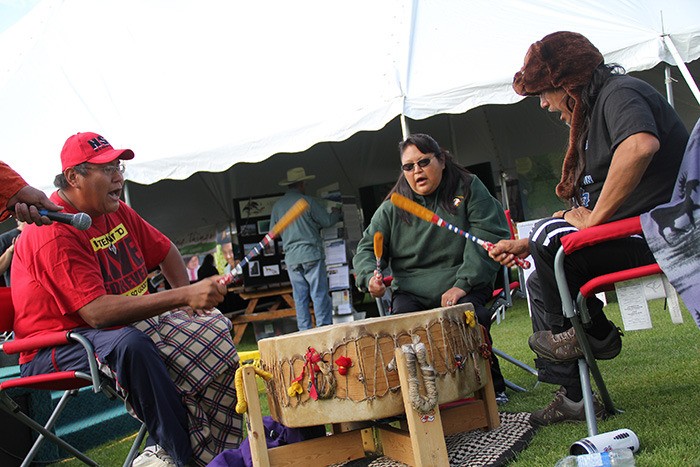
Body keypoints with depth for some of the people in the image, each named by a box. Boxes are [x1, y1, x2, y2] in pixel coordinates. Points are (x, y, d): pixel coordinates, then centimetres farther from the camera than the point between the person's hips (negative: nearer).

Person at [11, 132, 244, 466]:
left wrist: (189, 300, 1)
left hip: (128, 322, 9)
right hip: (57, 345, -9)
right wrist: (183, 296, -36)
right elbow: (98, 312, -32)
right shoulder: (54, 232, -22)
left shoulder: (116, 212, 4)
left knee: (213, 329, -4)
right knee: (129, 345, -39)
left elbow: (165, 251, 19)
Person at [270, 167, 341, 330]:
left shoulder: (277, 206, 8)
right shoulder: (309, 201, -6)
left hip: (291, 258, 5)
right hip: (311, 254, -5)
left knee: (300, 299, 8)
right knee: (320, 295, -2)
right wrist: (336, 213, 19)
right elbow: (327, 221, -1)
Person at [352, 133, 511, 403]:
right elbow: (367, 248, 9)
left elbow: (487, 237, -6)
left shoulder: (468, 188, 4)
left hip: (464, 286, -2)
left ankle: (492, 386, -7)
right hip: (410, 291, 2)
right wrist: (370, 277, -16)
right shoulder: (392, 208, 9)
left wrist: (462, 285, -17)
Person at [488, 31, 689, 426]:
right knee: (540, 283, 9)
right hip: (630, 234, 11)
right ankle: (573, 397, 9)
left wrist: (594, 218, -28)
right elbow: (577, 212, 20)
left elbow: (641, 145, -37)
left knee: (552, 238, -25)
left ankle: (593, 333, 0)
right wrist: (524, 245, 15)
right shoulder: (595, 113, 19)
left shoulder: (620, 93, -11)